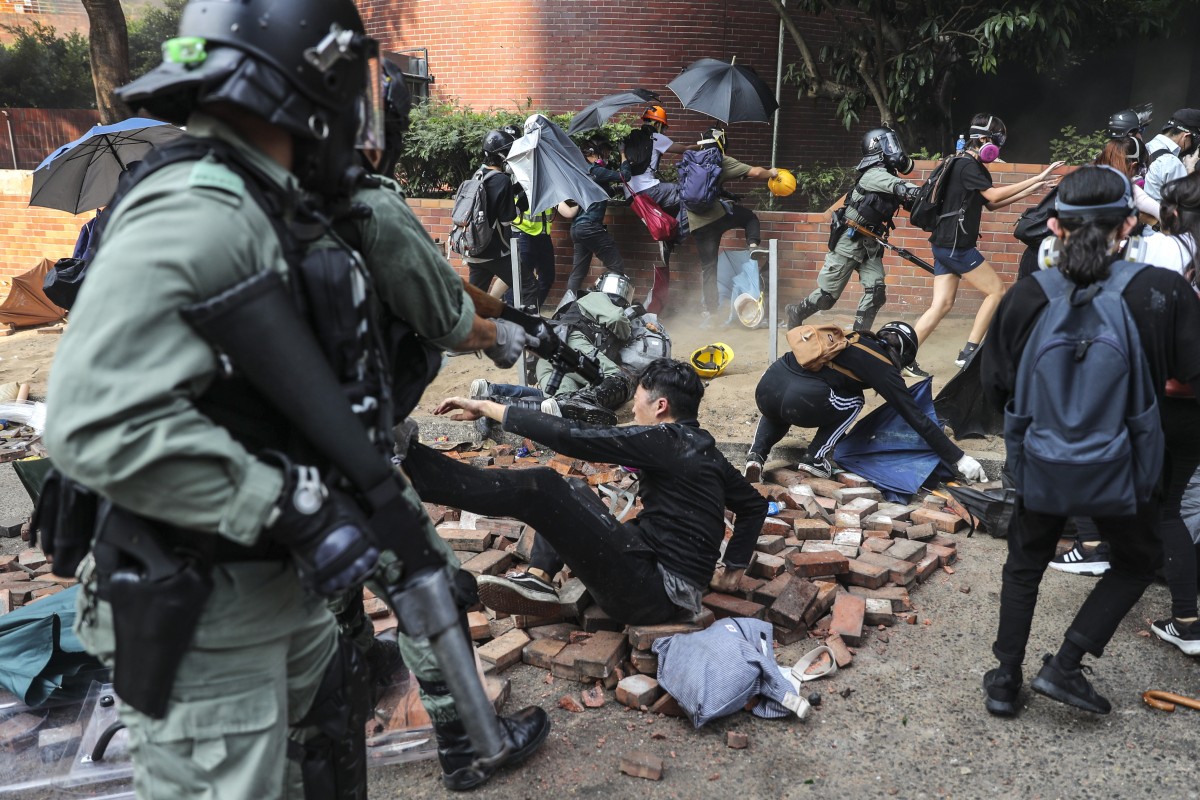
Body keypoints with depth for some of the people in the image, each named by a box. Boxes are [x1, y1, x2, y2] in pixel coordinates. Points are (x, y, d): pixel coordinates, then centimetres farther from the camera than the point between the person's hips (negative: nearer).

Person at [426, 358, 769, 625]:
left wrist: (488, 408, -15)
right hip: (665, 584, 9)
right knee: (566, 491, 19)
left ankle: (409, 465, -15)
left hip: (655, 593, -9)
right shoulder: (703, 450, 14)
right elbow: (755, 505, 25)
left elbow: (573, 437, -19)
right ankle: (538, 580, -1)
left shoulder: (664, 441, -12)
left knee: (540, 486, -18)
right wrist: (733, 570, 23)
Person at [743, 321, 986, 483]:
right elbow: (917, 419, 13)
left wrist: (839, 437, 59)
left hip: (767, 385, 6)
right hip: (799, 400, -6)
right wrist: (958, 459, 21)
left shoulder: (852, 340, 29)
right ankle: (816, 458, 12)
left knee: (776, 412, 40)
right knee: (853, 402, 22)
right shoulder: (883, 367, 12)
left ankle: (756, 454, 14)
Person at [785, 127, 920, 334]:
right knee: (828, 294, 2)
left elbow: (913, 201, 7)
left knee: (876, 291, -8)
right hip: (849, 241, -8)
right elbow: (902, 188, -33)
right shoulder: (874, 174, -18)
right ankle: (796, 313, 26)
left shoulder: (889, 176, 8)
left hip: (870, 244, 8)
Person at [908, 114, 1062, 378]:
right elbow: (994, 195, -22)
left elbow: (991, 204, 21)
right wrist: (1037, 178, -19)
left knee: (942, 305, 5)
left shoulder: (972, 166, 19)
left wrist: (1032, 189, 15)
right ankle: (969, 351, 0)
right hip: (956, 245, -9)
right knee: (997, 290, -1)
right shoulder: (967, 165, -12)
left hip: (945, 245, 9)